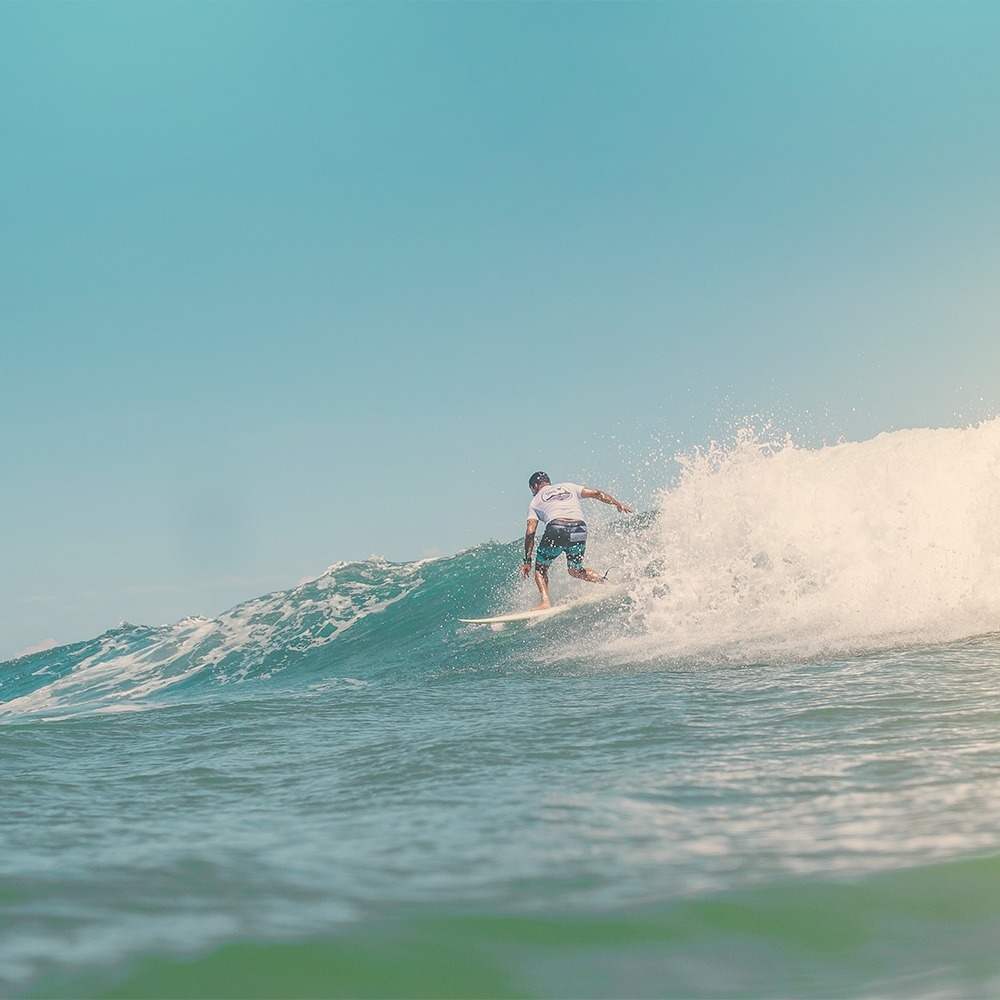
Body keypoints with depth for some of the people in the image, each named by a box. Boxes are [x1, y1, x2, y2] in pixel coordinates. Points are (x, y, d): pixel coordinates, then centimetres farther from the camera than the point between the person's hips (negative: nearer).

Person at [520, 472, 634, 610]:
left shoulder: (535, 501, 22)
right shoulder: (569, 487, 30)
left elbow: (530, 532, 12)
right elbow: (597, 493, 19)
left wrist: (527, 561, 12)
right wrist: (618, 504, 26)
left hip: (556, 529, -3)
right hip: (579, 530, 3)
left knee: (540, 568, 18)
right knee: (575, 570, 26)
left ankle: (545, 601, -4)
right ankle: (605, 582, 6)